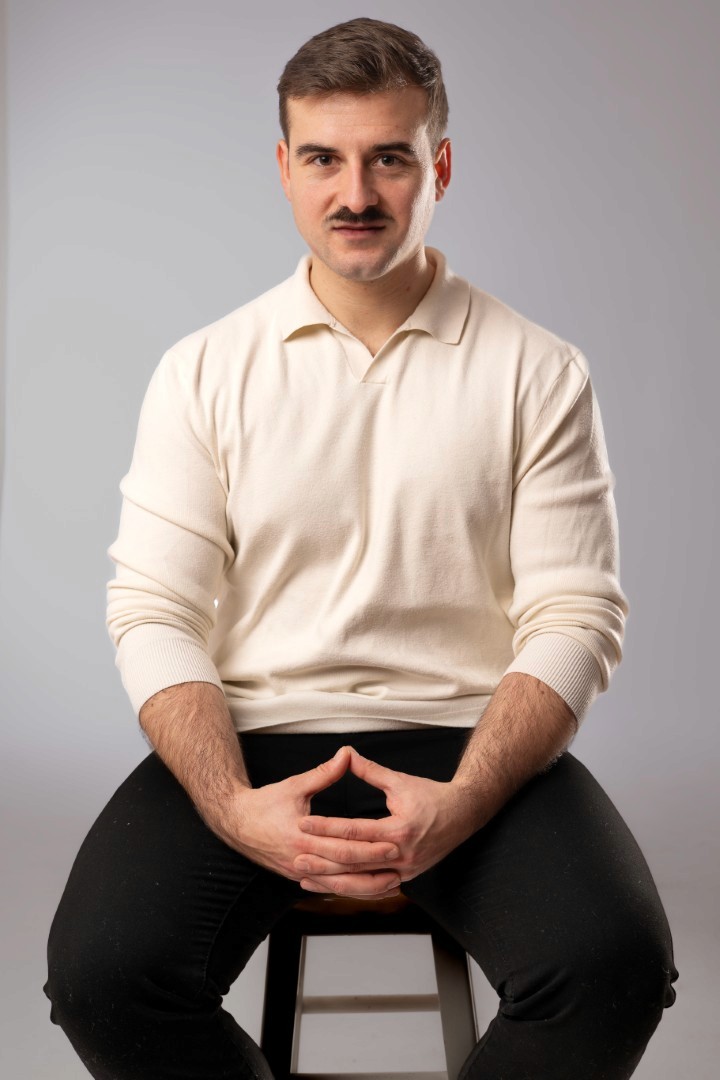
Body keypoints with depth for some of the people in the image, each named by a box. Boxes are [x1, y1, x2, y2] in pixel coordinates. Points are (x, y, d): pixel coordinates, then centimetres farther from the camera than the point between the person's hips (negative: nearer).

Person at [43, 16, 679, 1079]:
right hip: (252, 740, 1)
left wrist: (459, 804, -19)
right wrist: (234, 807, -17)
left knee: (615, 964, -26)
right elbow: (155, 612, 0)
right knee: (101, 972, -24)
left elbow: (574, 620, -2)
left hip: (468, 741, 0)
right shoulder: (205, 371, 6)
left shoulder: (538, 372, 3)